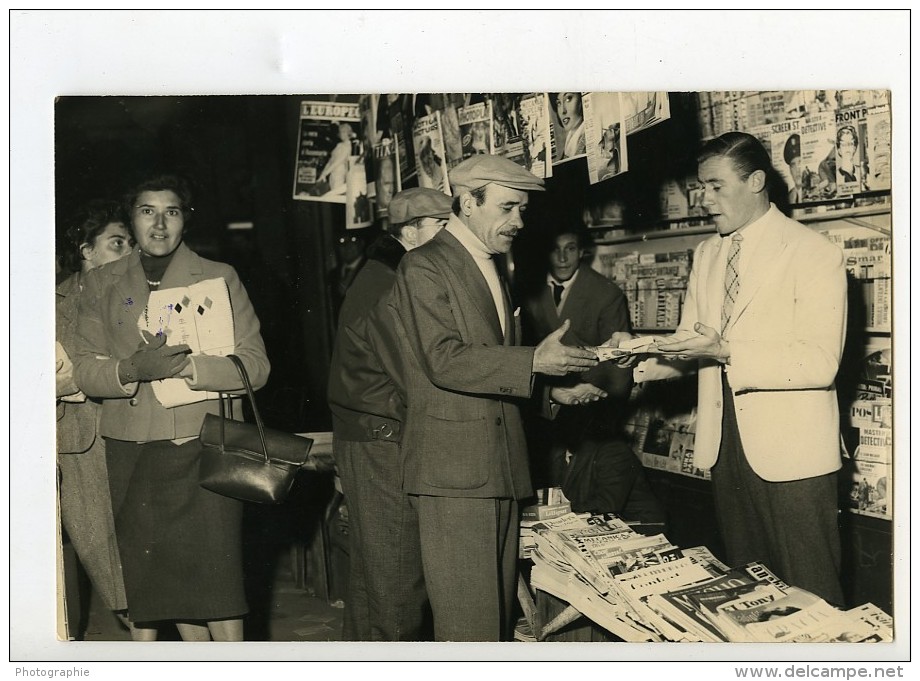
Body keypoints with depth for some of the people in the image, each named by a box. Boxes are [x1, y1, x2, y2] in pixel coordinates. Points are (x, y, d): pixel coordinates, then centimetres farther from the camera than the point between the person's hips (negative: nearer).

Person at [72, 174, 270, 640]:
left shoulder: (219, 278, 5)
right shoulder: (101, 284, 12)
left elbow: (254, 365, -3)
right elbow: (85, 370, 5)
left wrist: (185, 366, -18)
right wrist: (131, 369, -17)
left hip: (203, 445, -2)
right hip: (131, 451, 3)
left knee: (216, 573, -6)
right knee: (156, 579, 8)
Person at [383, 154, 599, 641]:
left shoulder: (493, 270, 20)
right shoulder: (424, 268, -8)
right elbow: (443, 360, -19)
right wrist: (533, 362, -26)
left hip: (501, 468, 9)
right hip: (453, 469, -8)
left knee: (498, 611, 12)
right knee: (468, 621, -5)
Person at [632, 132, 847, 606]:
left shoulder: (815, 253, -9)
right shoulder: (706, 254, 13)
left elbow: (821, 362, -17)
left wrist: (727, 351, -24)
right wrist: (662, 361, -4)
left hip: (790, 452, -6)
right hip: (726, 446, 7)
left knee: (809, 597, 2)